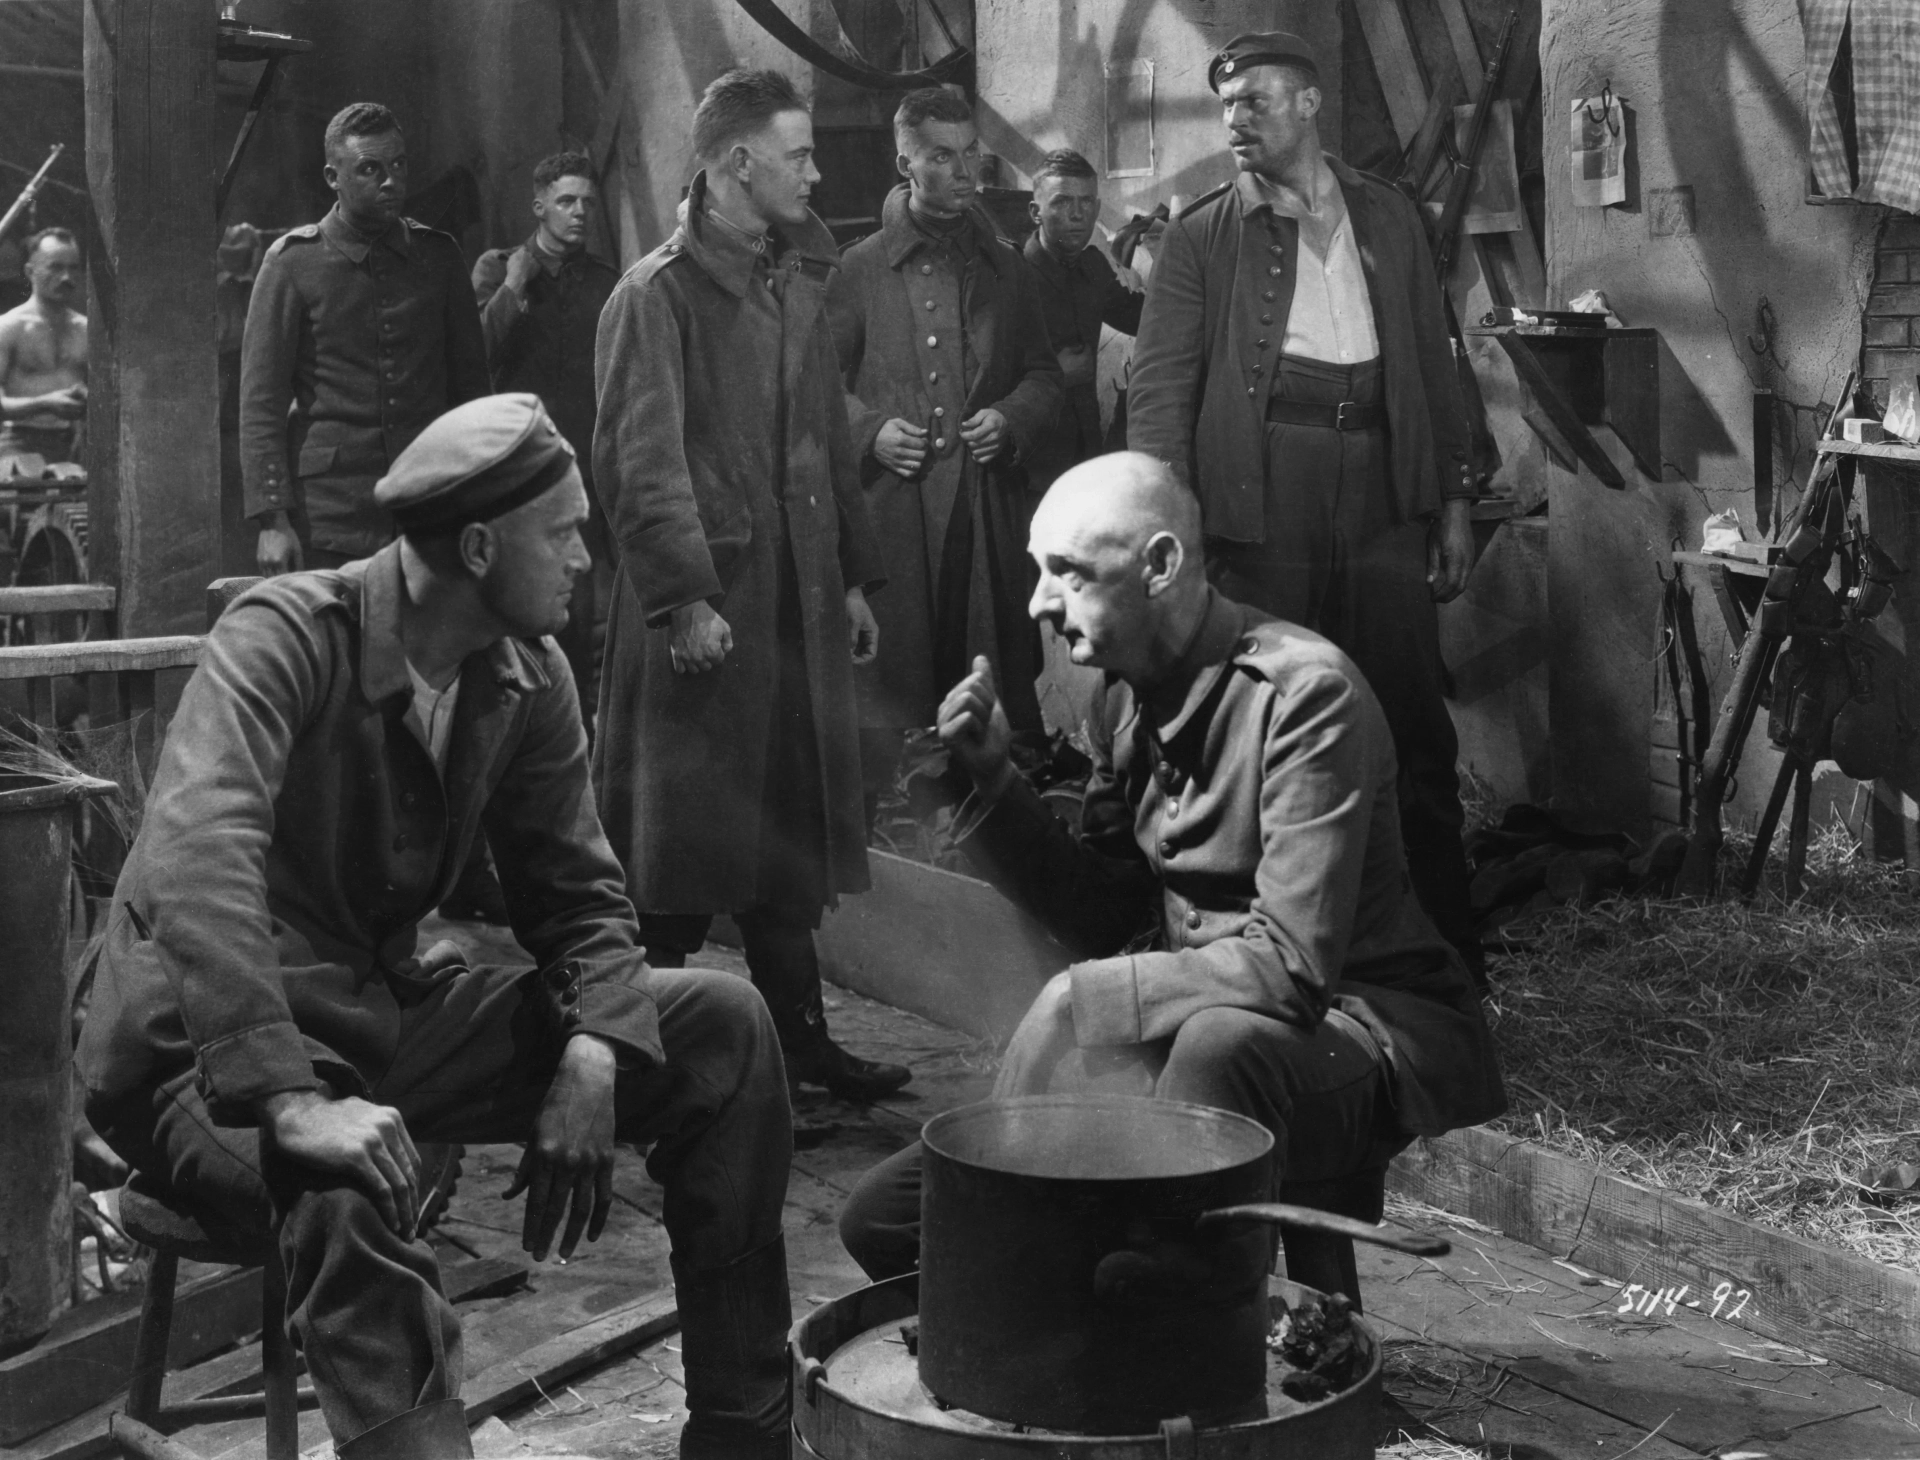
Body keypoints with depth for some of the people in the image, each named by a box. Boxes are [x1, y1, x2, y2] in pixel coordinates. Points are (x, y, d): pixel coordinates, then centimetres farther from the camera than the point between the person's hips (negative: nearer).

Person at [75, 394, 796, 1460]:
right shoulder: (288, 635, -21)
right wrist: (292, 1103, -44)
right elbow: (197, 860, -36)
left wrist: (590, 1056, -15)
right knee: (347, 1190, -42)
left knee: (723, 1029, -1)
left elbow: (576, 891, 4)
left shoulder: (528, 677, -1)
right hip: (209, 1056, -7)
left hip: (389, 1011, 7)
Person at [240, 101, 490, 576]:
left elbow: (470, 384, 14)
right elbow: (261, 400, -2)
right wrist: (272, 518, -10)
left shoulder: (438, 256, 9)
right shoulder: (293, 262, -1)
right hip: (327, 522, -3)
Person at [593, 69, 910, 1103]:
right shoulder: (658, 293, -8)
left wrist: (853, 576, 15)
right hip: (705, 608, -7)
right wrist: (683, 596, -20)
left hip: (799, 600, 7)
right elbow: (639, 460, -14)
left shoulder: (797, 283, 15)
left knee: (793, 824, 11)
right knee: (682, 834, 1)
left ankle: (797, 1034, 21)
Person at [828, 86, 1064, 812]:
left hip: (990, 505, 2)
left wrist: (1011, 420, -2)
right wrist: (870, 430, -9)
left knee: (996, 669, 2)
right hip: (891, 506, -2)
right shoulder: (860, 269, 6)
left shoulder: (1004, 269, 14)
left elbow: (1043, 374, 18)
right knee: (893, 681, -1)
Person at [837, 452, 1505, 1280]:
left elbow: (1291, 966, -25)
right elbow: (1107, 922, 8)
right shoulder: (1127, 700, 4)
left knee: (1222, 1041, -42)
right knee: (884, 1212, -3)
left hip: (1356, 1030, -6)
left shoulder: (1303, 692, -20)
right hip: (1191, 1023, 6)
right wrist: (992, 780, -4)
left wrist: (1078, 1004, -23)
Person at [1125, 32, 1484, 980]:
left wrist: (1453, 499, 11)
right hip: (1259, 503, -2)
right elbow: (1160, 387, -1)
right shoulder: (1201, 237, 5)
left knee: (1415, 728, 5)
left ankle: (1452, 959, 16)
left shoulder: (1388, 219, 14)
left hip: (1381, 493, 2)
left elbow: (1433, 364, 16)